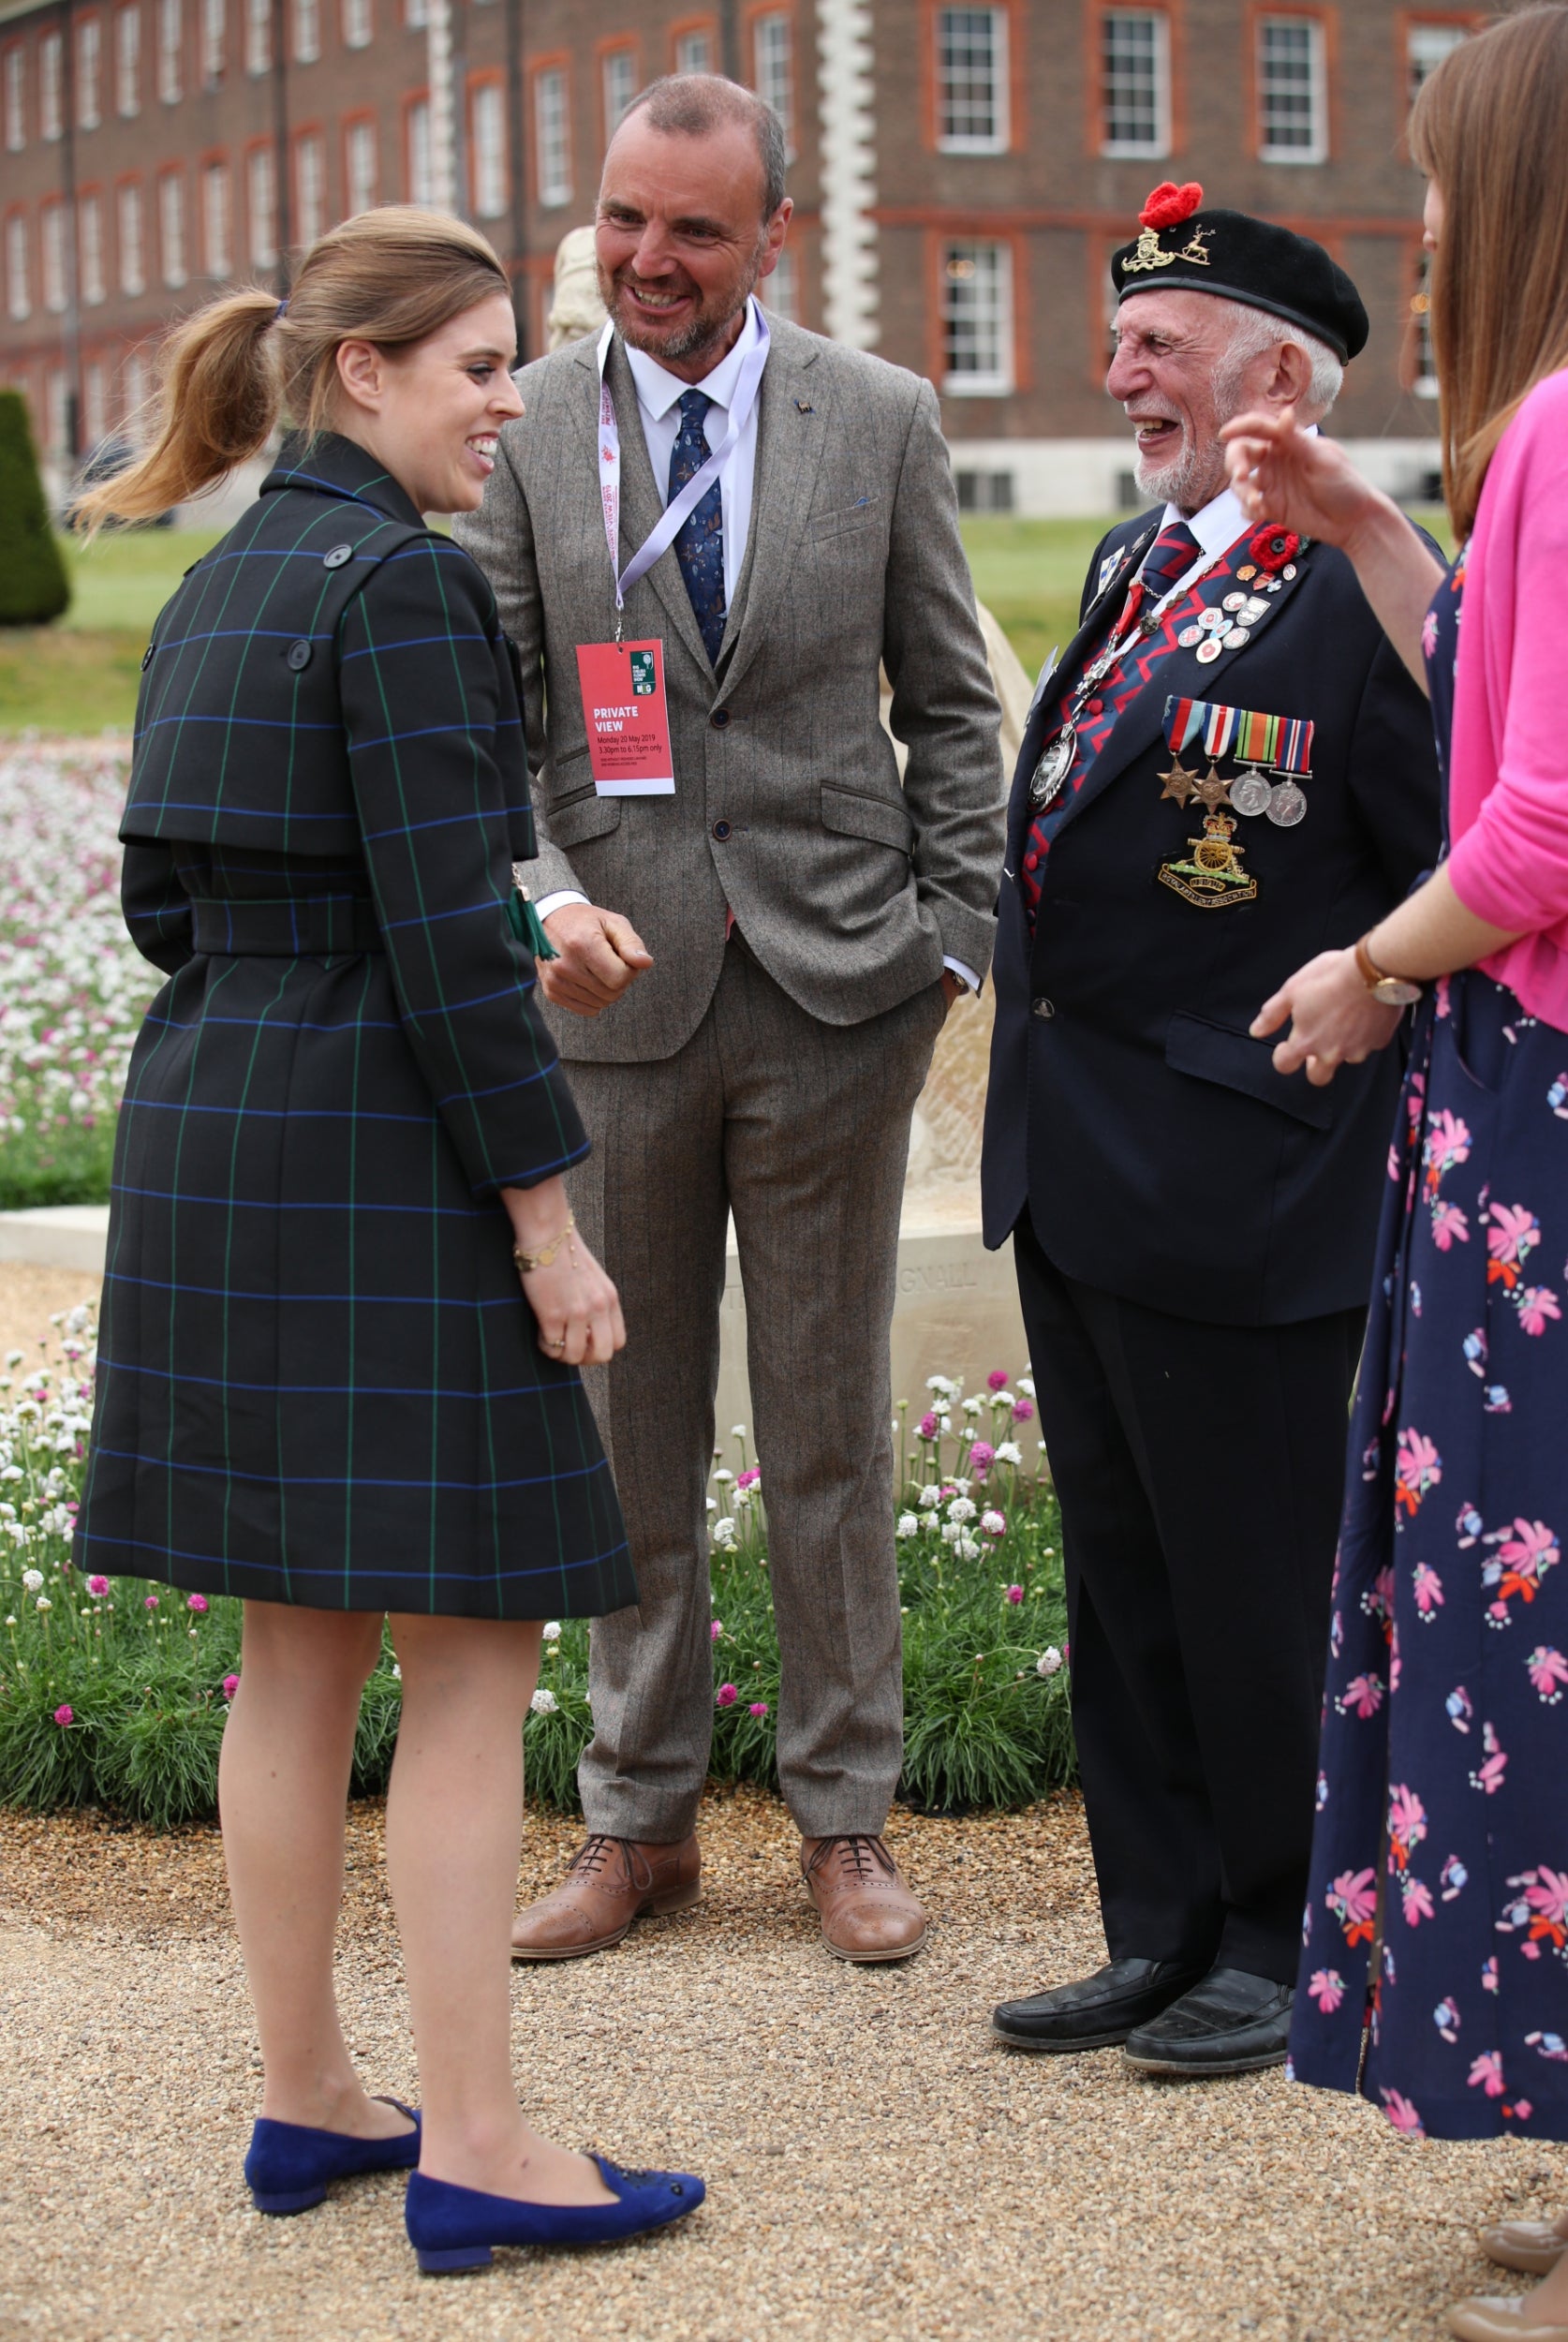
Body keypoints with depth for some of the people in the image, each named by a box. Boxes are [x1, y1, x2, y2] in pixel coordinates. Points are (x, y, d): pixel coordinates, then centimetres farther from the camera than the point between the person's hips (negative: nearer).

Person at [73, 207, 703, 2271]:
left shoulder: (215, 586, 13)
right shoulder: (403, 581, -14)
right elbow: (445, 938, -19)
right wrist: (547, 1219, -14)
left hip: (207, 1138, 9)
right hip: (374, 1162, -9)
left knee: (299, 1648, 14)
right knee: (471, 1652, -2)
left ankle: (306, 2099, 22)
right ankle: (474, 2149, 3)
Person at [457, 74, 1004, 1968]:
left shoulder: (880, 421, 2)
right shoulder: (522, 430, 1)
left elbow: (951, 707, 6)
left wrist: (948, 940, 0)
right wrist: (544, 900, -22)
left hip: (833, 986, -1)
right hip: (618, 985, 1)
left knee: (830, 1431, 8)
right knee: (629, 1429, 9)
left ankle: (844, 1818, 21)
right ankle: (640, 1822, 23)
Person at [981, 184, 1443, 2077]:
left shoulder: (1359, 592, -15)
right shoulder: (1133, 567, 13)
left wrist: (1345, 1033, -10)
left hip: (1236, 1187, -9)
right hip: (1074, 1172, 9)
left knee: (1257, 1587, 3)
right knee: (1122, 1575, 16)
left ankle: (1290, 1950, 19)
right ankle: (1163, 1935, 28)